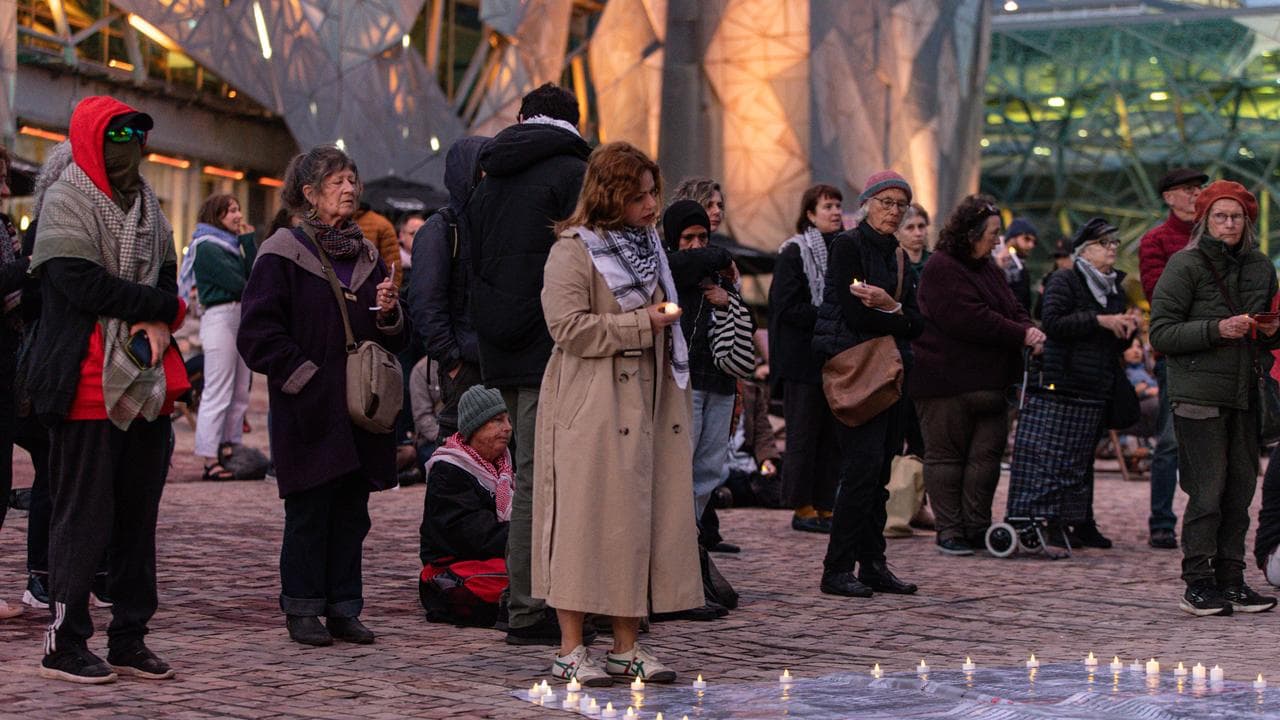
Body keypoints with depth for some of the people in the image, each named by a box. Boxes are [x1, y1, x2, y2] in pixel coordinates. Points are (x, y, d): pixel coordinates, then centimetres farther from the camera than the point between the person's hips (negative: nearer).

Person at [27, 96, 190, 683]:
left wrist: (160, 323, -9)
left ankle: (129, 641, 18)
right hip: (89, 385, -7)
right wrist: (163, 304, -8)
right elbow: (85, 285, -18)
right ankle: (64, 644, 4)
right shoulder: (65, 203, -6)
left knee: (138, 516, 10)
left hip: (147, 385, 7)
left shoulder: (146, 204, 17)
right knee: (83, 517, -4)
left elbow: (167, 279, 14)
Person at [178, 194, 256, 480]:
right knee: (218, 394, -9)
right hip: (220, 317, -9)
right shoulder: (206, 247, -5)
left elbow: (254, 275, 9)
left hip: (242, 318, 9)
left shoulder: (232, 246, 21)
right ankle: (210, 460, -8)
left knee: (240, 394, 7)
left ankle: (229, 451, 10)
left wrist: (248, 240, 9)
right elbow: (237, 284, -12)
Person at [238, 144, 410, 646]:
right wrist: (303, 376, -14)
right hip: (310, 412, -5)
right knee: (309, 512, -2)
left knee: (352, 513, 7)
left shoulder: (367, 255, 15)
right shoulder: (284, 253, -4)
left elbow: (396, 340, 18)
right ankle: (303, 609, 8)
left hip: (360, 410, 6)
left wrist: (389, 313, -3)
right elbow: (258, 332, -9)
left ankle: (344, 608, 14)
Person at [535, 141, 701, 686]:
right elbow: (568, 327, -18)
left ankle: (627, 647, 12)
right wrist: (642, 323, -15)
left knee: (642, 521, 6)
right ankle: (571, 650, 0)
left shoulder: (647, 246, 18)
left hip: (650, 406, 8)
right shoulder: (573, 251, -8)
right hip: (592, 411, -8)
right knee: (586, 521, -6)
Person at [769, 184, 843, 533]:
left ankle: (823, 506, 11)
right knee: (803, 435, -3)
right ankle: (802, 508, 2)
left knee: (832, 435, 6)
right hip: (803, 357, -6)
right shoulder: (794, 252, -4)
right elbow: (786, 307, -12)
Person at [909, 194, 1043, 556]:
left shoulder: (988, 269, 17)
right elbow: (971, 319, -21)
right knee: (945, 455, 0)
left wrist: (1029, 330, -7)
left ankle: (977, 527, 12)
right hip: (947, 382, -9)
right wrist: (1021, 336, -17)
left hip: (988, 383, 9)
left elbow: (1012, 309, 16)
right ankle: (949, 531, 4)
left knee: (987, 455, 6)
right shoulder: (941, 269, -13)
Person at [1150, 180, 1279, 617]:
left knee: (1241, 489, 6)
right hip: (1198, 394, -6)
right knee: (1208, 491, -8)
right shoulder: (1185, 265, -3)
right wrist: (1217, 330, -18)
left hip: (1245, 394, 6)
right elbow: (1161, 333, -8)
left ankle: (1230, 580, 13)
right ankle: (1197, 584, -2)